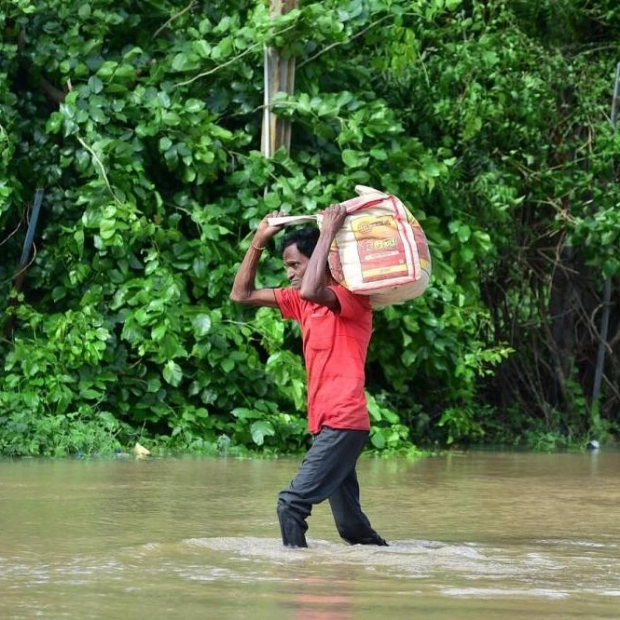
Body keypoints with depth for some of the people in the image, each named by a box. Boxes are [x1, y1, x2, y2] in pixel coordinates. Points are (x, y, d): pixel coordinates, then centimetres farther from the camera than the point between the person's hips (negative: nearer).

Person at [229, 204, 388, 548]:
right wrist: (260, 241, 9)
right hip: (326, 425, 9)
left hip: (343, 424, -9)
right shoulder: (302, 302, 15)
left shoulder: (353, 298, -9)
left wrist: (328, 233, -22)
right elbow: (242, 295, 18)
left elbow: (311, 291, -31)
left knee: (293, 503, -18)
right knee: (351, 526, 12)